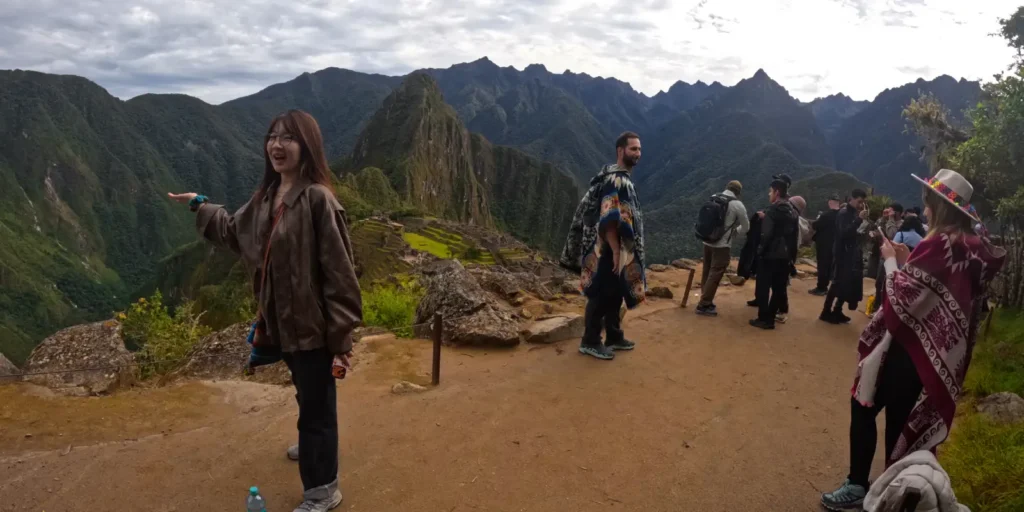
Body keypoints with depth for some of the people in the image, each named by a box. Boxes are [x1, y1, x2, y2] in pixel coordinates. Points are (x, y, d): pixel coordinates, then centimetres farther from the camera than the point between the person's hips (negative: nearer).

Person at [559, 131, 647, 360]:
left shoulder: (623, 178, 14)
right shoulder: (615, 180, -19)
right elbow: (608, 220, -25)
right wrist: (615, 251, -25)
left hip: (619, 249, 10)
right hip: (608, 251, -10)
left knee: (615, 295, 18)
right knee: (601, 297, 0)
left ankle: (614, 337, 30)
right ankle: (590, 342, 11)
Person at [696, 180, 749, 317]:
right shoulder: (737, 205, -10)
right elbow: (746, 227, 1)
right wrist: (734, 233, 20)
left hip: (708, 241, 6)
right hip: (722, 245, -6)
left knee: (707, 272, 15)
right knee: (715, 275, -1)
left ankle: (706, 301, 24)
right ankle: (704, 305, 0)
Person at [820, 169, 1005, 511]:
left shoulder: (938, 243, -20)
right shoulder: (971, 247, 7)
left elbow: (902, 297, -20)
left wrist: (891, 260, -7)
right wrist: (908, 261, 7)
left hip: (912, 348, -9)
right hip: (941, 351, 9)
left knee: (863, 406, 0)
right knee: (901, 419, 17)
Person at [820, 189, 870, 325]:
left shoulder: (854, 213, 14)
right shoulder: (843, 213, -11)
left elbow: (854, 232, 14)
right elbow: (844, 233, -24)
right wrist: (859, 219, -27)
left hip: (851, 252, 8)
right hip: (842, 253, -8)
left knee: (847, 284, 8)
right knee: (838, 283, -7)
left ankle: (837, 312, 16)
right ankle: (826, 312, 0)